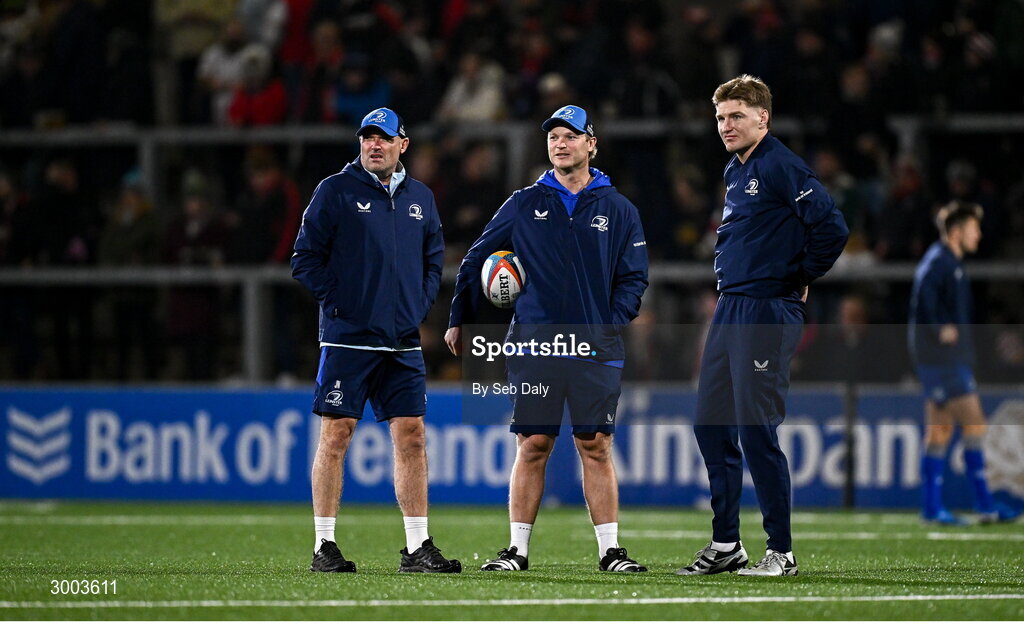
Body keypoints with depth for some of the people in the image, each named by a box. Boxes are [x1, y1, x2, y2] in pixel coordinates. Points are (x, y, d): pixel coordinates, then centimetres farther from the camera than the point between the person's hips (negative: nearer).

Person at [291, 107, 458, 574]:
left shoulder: (420, 198, 14)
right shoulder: (335, 191, -1)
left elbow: (434, 259, 22)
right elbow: (306, 257, -2)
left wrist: (420, 304, 7)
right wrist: (336, 301, -10)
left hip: (403, 342, 5)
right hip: (348, 338, -4)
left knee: (412, 437, 2)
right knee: (336, 434, -4)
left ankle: (417, 548, 7)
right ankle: (324, 547, 0)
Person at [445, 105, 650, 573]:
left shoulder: (617, 210, 8)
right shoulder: (523, 205, 8)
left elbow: (633, 276, 9)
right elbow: (476, 260, 14)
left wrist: (611, 323, -6)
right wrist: (459, 319, 11)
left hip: (596, 350, 0)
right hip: (534, 346, 0)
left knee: (596, 447, -1)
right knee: (532, 446, -1)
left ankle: (610, 551, 2)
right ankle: (518, 549, 3)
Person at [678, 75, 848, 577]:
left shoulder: (781, 167, -12)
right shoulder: (735, 172, 16)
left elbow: (831, 229, -20)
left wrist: (800, 278, -6)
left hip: (767, 315, -9)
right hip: (729, 310, 9)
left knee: (756, 431, -8)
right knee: (711, 425, 9)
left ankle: (781, 551, -1)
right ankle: (725, 545, 17)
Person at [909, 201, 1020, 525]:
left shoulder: (951, 262, 19)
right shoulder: (938, 260, -12)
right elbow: (923, 293, -28)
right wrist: (940, 330, -23)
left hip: (952, 357, 10)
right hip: (942, 356, -10)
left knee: (939, 430, 9)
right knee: (973, 422, -11)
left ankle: (932, 507, 9)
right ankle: (984, 504, -10)